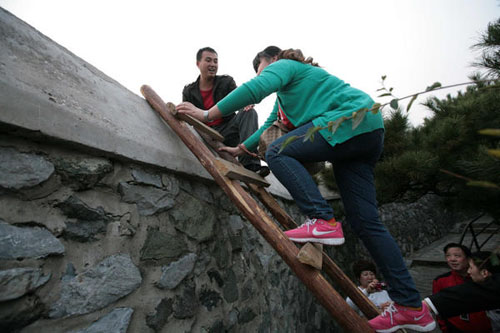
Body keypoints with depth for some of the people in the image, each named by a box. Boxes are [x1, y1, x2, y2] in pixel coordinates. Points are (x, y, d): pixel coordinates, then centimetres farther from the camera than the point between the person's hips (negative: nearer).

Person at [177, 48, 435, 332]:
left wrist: (207, 114, -13)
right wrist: (241, 149, 36)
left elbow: (256, 88, -16)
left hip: (352, 118, -9)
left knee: (278, 152, -16)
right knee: (365, 221, 1)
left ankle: (323, 221, -24)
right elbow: (269, 127, 36)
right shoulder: (285, 93, 32)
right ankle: (411, 307, 4)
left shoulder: (283, 65, 4)